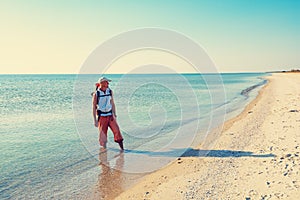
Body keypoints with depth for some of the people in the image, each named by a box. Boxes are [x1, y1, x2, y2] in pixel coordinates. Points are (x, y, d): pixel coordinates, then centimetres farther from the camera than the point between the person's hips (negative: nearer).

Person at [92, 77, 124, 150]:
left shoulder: (110, 92, 2)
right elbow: (94, 107, -5)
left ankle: (122, 148, -5)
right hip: (101, 116, -3)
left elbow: (112, 104, 9)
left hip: (110, 116, 3)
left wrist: (114, 115, 6)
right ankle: (104, 148, 22)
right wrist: (95, 120, -7)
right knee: (102, 134, 2)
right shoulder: (96, 94, -9)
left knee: (117, 131, -9)